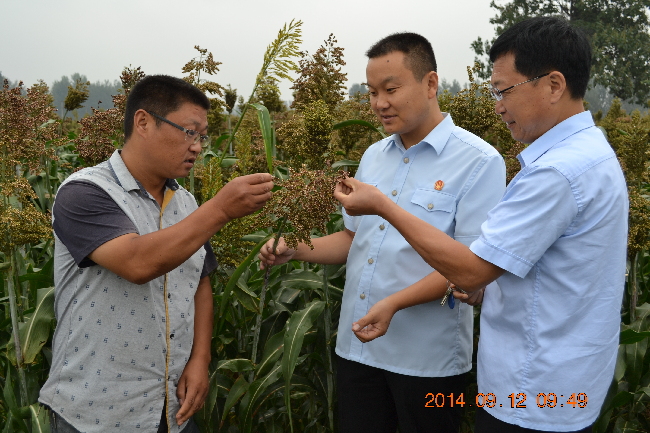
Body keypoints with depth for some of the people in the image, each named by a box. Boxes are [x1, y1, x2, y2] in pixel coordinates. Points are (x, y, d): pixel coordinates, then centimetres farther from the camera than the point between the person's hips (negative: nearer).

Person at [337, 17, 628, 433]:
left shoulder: (559, 170, -26)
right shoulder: (589, 150, 6)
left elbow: (468, 271, -24)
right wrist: (487, 282, 8)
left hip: (532, 397, -9)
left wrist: (382, 205, -19)